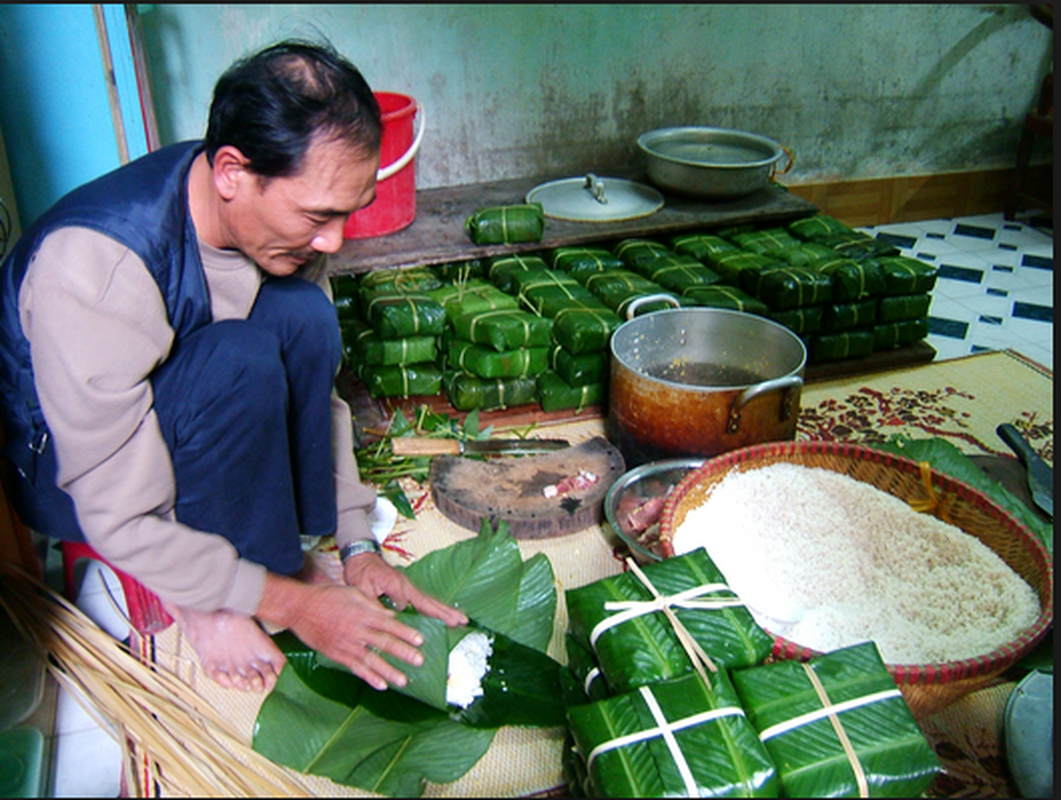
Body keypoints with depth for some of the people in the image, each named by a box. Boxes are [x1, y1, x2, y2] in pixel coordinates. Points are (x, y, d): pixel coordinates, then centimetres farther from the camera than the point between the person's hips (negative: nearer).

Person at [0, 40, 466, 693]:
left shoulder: (276, 217, -16)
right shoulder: (91, 270, -36)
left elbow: (316, 385, -4)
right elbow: (120, 521, -31)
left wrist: (357, 543, -10)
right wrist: (293, 605, -26)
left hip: (177, 420, 6)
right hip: (59, 468, -5)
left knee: (303, 313, -24)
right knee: (241, 362, -35)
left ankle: (274, 548, -8)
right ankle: (207, 600, -12)